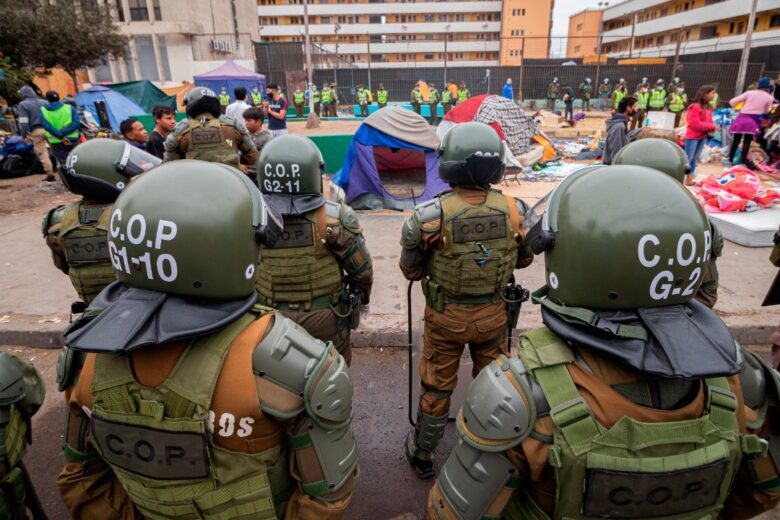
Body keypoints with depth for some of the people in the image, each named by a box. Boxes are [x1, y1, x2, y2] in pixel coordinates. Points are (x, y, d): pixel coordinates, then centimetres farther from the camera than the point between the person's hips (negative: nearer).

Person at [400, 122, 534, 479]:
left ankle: (422, 454, 38)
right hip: (494, 313, 2)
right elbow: (524, 259, 2)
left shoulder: (431, 216, -24)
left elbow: (411, 270, -11)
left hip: (446, 316, -2)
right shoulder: (514, 210, -15)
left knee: (436, 387, 17)